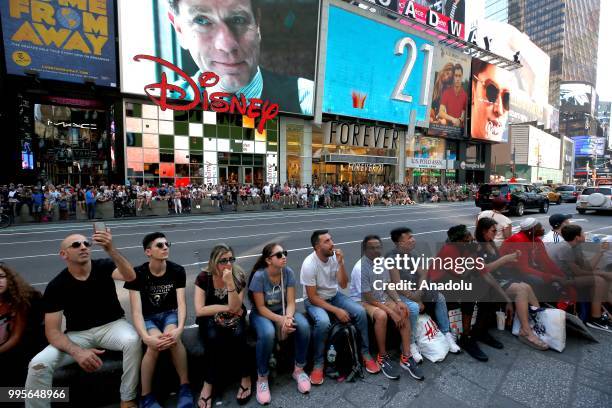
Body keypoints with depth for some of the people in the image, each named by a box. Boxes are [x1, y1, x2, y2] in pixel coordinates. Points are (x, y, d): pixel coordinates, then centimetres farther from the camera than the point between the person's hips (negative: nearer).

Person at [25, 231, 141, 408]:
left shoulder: (104, 267, -11)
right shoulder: (56, 286, -9)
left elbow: (130, 277, -35)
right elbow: (52, 330, -11)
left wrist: (111, 249, -51)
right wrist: (77, 352, -30)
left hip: (111, 325, -1)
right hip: (78, 334, 2)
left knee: (132, 340, -32)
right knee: (38, 364, -24)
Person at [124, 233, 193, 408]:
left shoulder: (177, 271, -12)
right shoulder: (138, 274, -15)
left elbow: (181, 303, -16)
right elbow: (136, 311, -20)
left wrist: (180, 328, -35)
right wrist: (146, 337, -37)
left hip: (169, 313, 1)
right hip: (148, 317, 0)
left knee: (173, 337, -32)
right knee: (155, 343, -32)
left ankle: (185, 386, -15)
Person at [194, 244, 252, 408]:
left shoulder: (239, 276, -14)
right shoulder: (203, 278, -15)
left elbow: (235, 307, -21)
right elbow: (200, 310, -18)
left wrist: (229, 283, -33)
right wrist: (227, 308, -17)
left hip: (233, 319, 1)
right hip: (210, 319, 0)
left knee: (238, 335, -30)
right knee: (213, 337, -31)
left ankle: (245, 376, -8)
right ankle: (209, 382, -11)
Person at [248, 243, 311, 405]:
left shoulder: (288, 272, -14)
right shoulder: (259, 276, -24)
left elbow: (291, 301, -12)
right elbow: (260, 308, -20)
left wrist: (288, 317, -32)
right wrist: (280, 319, -31)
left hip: (283, 311, 3)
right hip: (262, 313, -3)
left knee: (304, 326, -25)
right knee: (267, 333, -36)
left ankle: (299, 369, 0)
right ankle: (262, 378, -10)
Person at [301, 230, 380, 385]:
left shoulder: (335, 257, -12)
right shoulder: (309, 265, -26)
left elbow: (343, 285, -11)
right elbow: (312, 297, -22)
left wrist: (341, 263, -25)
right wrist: (336, 310, -25)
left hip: (334, 296, 5)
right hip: (314, 300, -5)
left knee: (360, 311, -15)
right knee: (323, 322, -34)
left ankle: (365, 353, 6)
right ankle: (318, 364, -10)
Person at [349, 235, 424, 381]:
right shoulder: (360, 268, -26)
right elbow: (368, 298, -23)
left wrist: (398, 302, -10)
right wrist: (391, 312, -23)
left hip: (381, 297, 7)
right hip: (362, 301, -7)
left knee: (405, 312, -13)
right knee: (381, 315, -34)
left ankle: (406, 357, -6)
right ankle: (382, 357, -12)